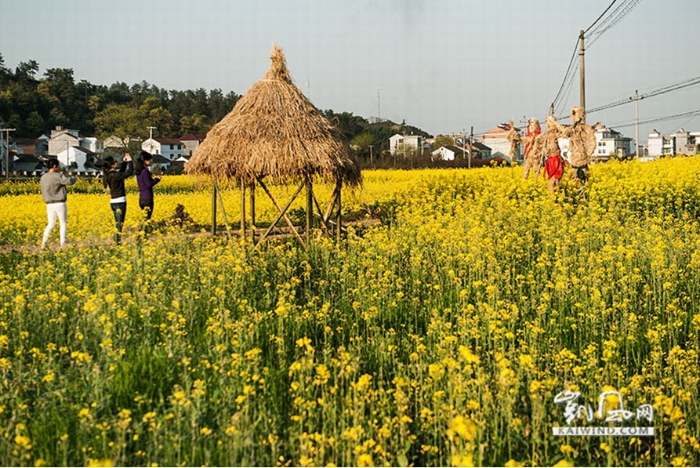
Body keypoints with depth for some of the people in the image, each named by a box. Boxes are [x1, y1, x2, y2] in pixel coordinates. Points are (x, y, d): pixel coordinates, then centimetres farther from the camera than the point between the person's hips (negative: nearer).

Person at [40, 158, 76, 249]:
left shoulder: (43, 177, 7)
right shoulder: (58, 176, -14)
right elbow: (70, 182, -21)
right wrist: (73, 177, 6)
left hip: (49, 205, 6)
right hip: (60, 204, -6)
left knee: (51, 224, 11)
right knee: (63, 224, 7)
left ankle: (44, 242, -3)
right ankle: (63, 244, 7)